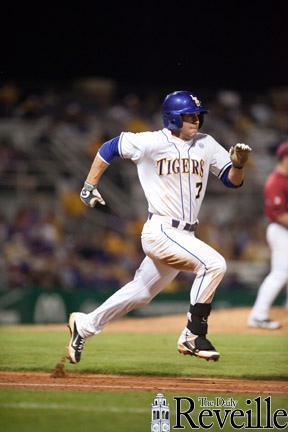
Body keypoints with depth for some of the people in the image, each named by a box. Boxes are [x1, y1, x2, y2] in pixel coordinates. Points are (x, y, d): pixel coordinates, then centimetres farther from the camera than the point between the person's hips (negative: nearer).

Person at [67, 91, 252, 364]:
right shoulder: (152, 142, -7)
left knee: (141, 293, 16)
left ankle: (85, 324, 33)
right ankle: (193, 336, -17)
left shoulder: (206, 145, 8)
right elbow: (109, 148, 3)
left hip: (185, 236, 7)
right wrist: (89, 187, 3)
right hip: (160, 231, -7)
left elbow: (233, 181, 7)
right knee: (213, 264, -24)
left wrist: (238, 164, -15)